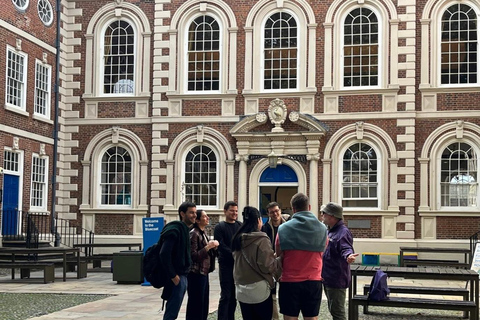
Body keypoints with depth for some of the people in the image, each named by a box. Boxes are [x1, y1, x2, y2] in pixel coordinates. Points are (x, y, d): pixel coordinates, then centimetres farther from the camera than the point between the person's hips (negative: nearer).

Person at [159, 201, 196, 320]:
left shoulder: (185, 230, 15)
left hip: (183, 276, 9)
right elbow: (164, 254, -23)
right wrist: (173, 276, -20)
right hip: (177, 277, -9)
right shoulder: (175, 230, -15)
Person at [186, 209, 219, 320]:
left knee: (204, 306, 11)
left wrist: (214, 247, 3)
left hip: (204, 273, 9)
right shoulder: (193, 234, -13)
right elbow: (194, 256, -19)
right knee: (196, 305, -5)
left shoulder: (203, 233, 14)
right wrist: (208, 247, -21)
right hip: (196, 274, -9)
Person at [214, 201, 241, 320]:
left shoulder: (241, 226, 13)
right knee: (226, 295, -6)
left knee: (234, 295, 7)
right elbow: (221, 246, -9)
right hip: (226, 264, -4)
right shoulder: (219, 227, 1)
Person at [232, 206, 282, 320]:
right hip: (259, 290, -6)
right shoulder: (261, 240, -15)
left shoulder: (238, 239, 4)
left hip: (241, 290, 6)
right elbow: (268, 265, -16)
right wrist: (280, 259, 3)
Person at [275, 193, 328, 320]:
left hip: (290, 281, -2)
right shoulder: (322, 228, 1)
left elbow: (278, 254, 2)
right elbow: (321, 253, 11)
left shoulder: (283, 228, -7)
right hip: (314, 281, 2)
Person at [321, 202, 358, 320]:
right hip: (328, 279, 10)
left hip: (336, 280, -10)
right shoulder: (330, 231, 14)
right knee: (333, 310, 18)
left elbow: (346, 248, -34)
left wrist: (348, 255, -56)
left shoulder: (343, 232, -18)